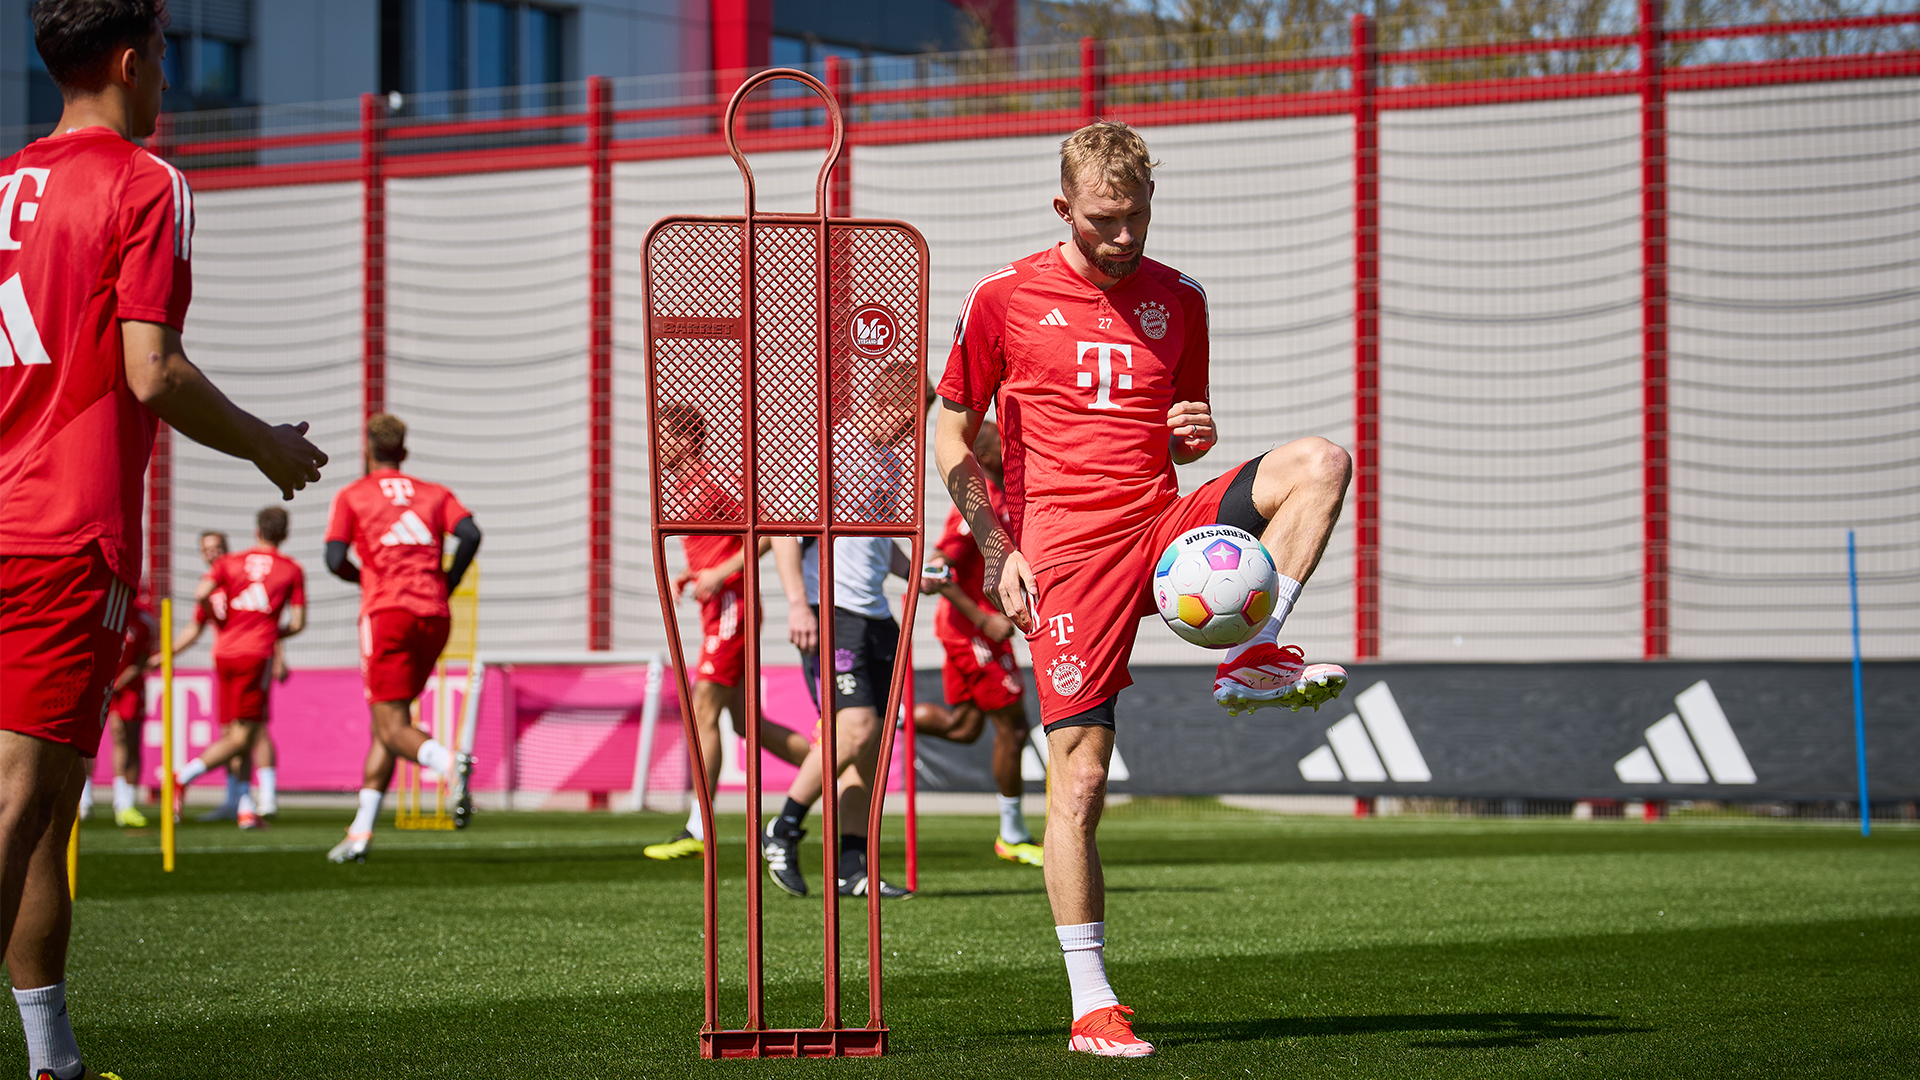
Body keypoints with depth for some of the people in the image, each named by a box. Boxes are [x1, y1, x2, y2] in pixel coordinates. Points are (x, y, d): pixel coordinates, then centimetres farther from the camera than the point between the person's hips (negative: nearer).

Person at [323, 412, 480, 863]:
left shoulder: (351, 496, 9)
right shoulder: (434, 494, 17)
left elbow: (335, 560, -3)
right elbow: (470, 534, -2)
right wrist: (447, 585, 8)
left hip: (387, 612, -4)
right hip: (434, 616, 4)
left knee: (393, 728, -8)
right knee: (385, 724, 14)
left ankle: (449, 762, -41)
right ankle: (361, 831, 11)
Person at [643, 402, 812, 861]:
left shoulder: (713, 481, -13)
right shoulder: (684, 487, 16)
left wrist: (719, 573, -21)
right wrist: (687, 576, 11)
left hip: (731, 608, -10)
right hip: (717, 611, 10)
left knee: (704, 712, -9)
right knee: (746, 723, 9)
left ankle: (697, 832, -9)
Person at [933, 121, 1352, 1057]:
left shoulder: (1179, 301, 13)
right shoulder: (1004, 298, 2)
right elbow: (952, 436, 8)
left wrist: (1195, 436, -2)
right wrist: (997, 549, -3)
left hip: (1164, 525, 4)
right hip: (1063, 551, -4)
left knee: (1319, 463, -19)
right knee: (1079, 777, -10)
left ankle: (1253, 657, -19)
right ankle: (1091, 1006, -3)